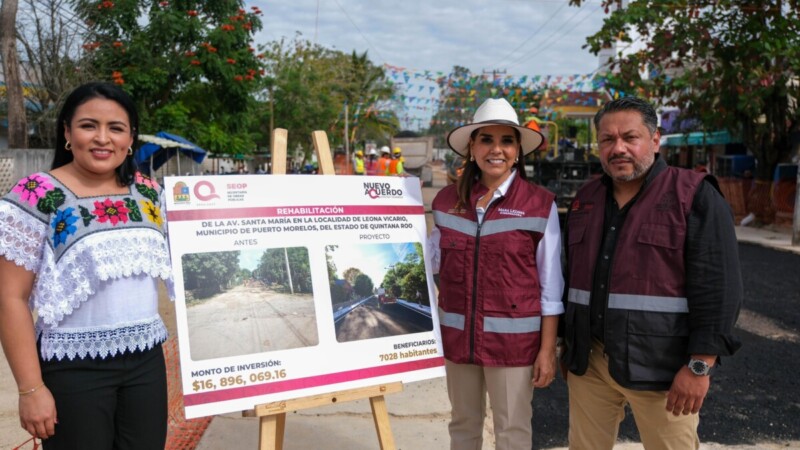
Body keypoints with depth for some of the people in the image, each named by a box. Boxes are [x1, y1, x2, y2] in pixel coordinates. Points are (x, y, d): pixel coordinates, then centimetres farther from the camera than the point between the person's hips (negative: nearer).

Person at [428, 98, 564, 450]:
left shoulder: (540, 204, -8)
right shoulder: (447, 200, 1)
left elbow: (550, 286, -6)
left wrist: (547, 349, -7)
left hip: (513, 339, -3)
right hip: (457, 336, 4)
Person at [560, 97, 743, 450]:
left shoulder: (695, 196, -7)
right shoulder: (585, 200, 11)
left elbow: (717, 286, -13)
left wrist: (700, 365, -17)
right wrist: (568, 344, 17)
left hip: (659, 365, -5)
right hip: (588, 360, 5)